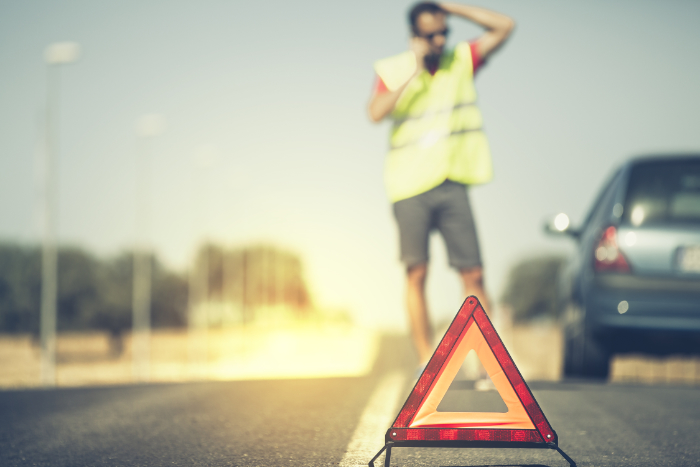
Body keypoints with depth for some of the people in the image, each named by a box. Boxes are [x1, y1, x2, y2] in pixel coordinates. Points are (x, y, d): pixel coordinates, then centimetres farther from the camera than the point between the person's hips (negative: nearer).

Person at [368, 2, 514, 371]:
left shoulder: (462, 60, 9)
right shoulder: (392, 71, 3)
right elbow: (376, 113, -13)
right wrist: (414, 73, -15)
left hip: (453, 185, 1)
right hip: (411, 188, -1)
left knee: (473, 275, -4)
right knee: (416, 274, -3)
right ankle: (426, 363, 1)